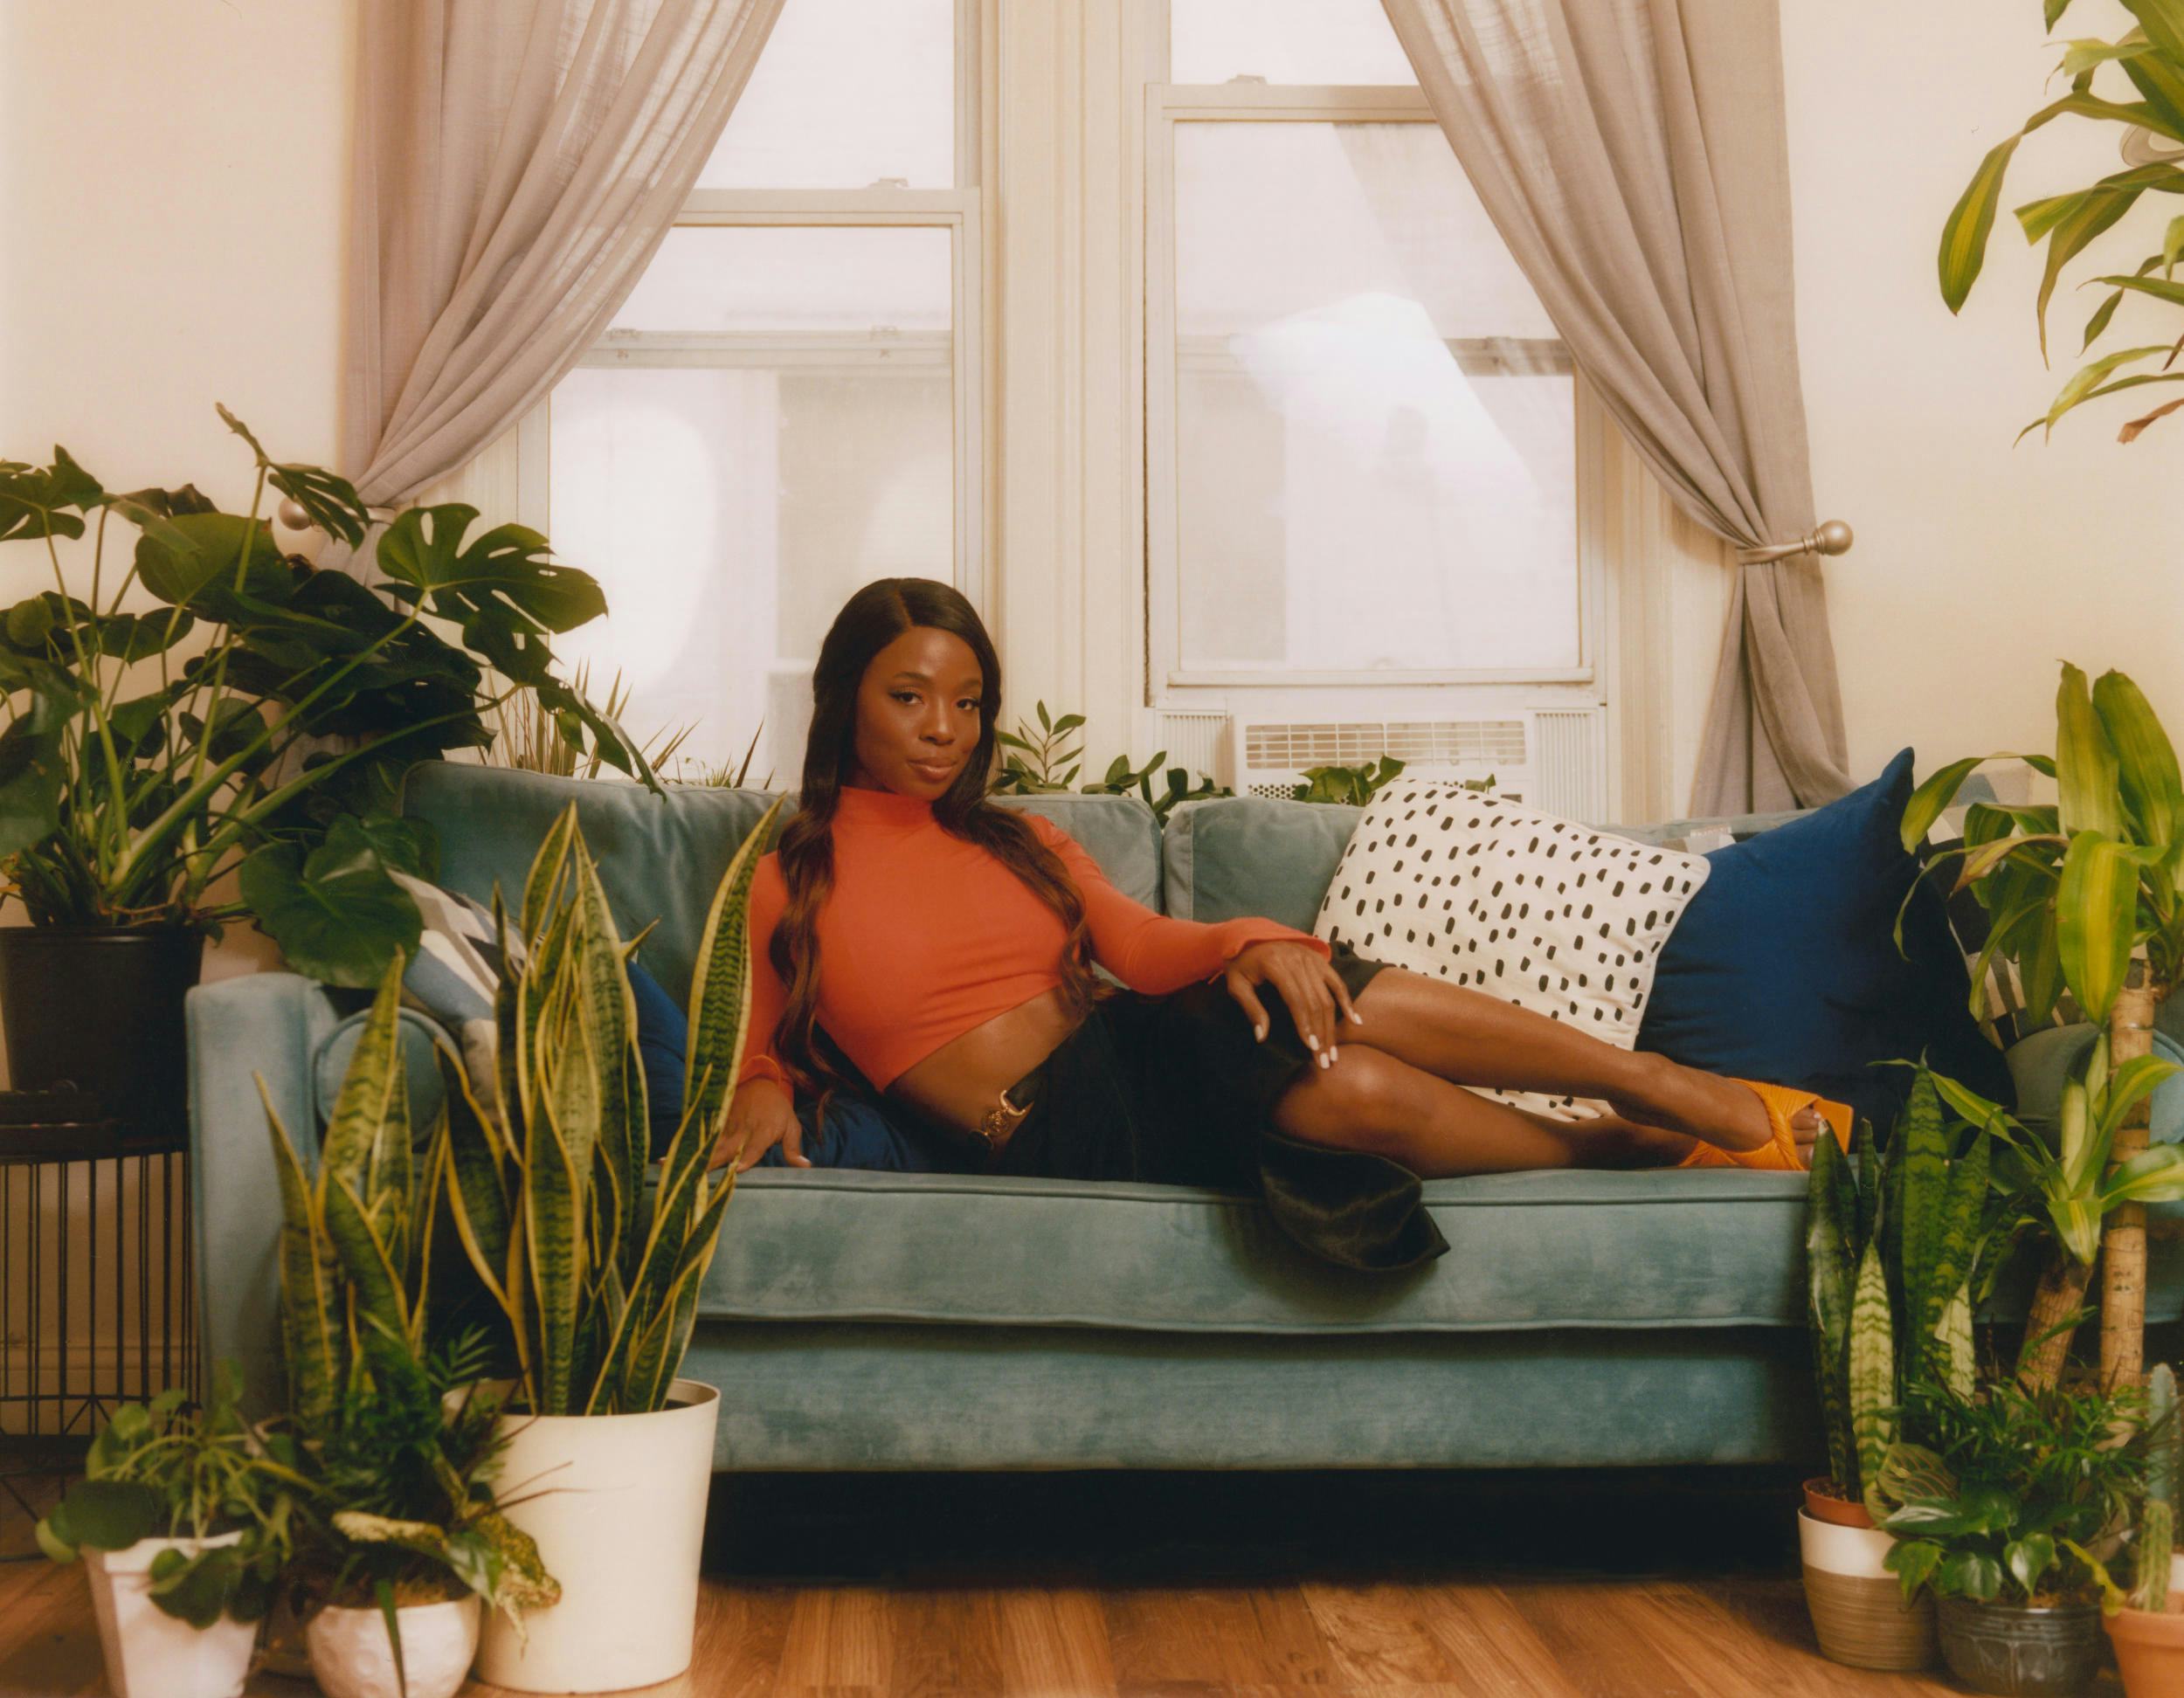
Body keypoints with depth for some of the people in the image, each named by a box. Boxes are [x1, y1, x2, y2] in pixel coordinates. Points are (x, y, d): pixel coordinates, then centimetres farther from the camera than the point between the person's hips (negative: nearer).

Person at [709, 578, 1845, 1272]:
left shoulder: (1020, 842, 18)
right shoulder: (792, 881, 5)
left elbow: (1139, 942, 4)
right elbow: (771, 1047, 8)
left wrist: (1252, 946, -18)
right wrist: (763, 1093, -17)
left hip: (1130, 1052, 5)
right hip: (1055, 1136, -5)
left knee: (1315, 998, -29)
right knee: (1356, 1089, -29)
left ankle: (1674, 1090, -18)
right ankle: (1622, 1146, -8)